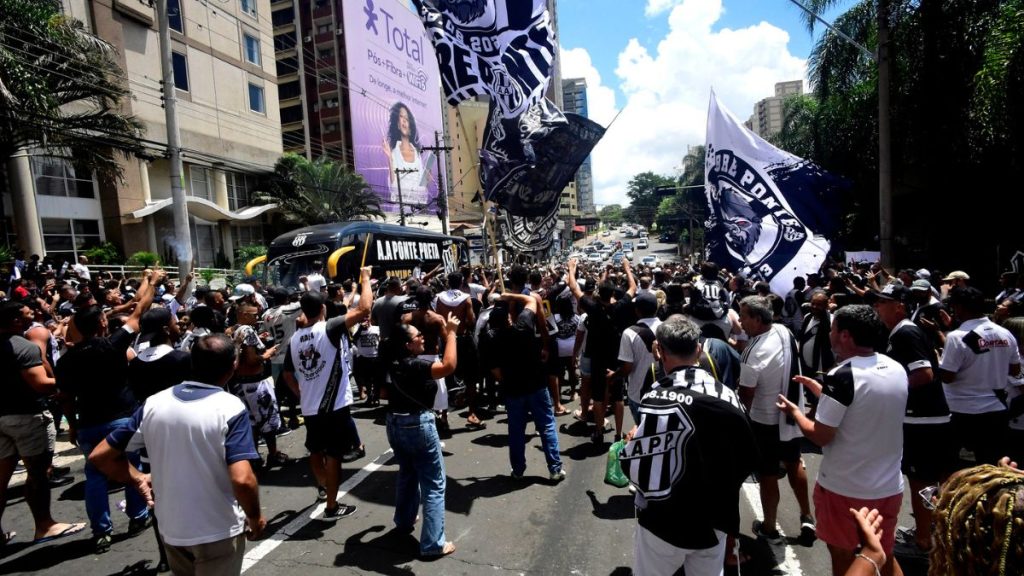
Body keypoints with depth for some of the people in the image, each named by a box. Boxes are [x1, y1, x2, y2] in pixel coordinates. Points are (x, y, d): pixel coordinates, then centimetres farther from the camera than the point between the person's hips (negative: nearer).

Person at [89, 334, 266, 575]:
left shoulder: (153, 404, -5)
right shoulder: (230, 408, -21)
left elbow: (99, 456, 1)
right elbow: (241, 480, -29)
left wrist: (138, 479, 14)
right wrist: (255, 518, -12)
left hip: (171, 529, 5)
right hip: (219, 531, -5)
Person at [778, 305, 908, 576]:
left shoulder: (841, 376, -23)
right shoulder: (897, 369, -1)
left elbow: (821, 436, -18)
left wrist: (794, 411, -2)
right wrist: (822, 392, 15)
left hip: (845, 489, -6)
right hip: (890, 487, 6)